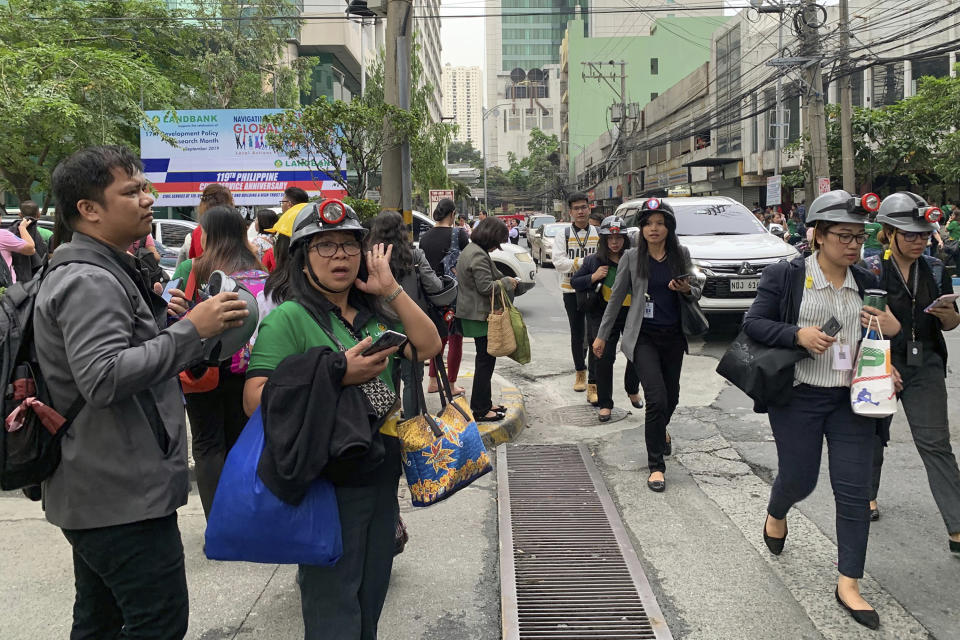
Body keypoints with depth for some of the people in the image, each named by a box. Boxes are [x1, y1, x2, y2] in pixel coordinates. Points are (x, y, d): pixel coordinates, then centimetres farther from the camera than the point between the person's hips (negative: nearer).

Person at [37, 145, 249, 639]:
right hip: (124, 494, -11)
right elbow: (102, 378, -29)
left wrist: (156, 318, 11)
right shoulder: (89, 282, -18)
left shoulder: (97, 271, 15)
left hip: (95, 491, 11)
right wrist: (190, 331, -29)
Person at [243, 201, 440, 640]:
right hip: (329, 484, -6)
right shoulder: (287, 319, -11)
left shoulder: (376, 312, 9)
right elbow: (255, 399, -20)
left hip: (382, 478, 6)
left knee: (370, 599, 22)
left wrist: (391, 289, -6)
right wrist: (338, 374, -25)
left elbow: (429, 346, -1)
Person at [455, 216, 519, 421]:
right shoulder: (478, 255, -20)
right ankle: (479, 410, 3)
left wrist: (505, 280, 11)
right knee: (486, 360, -4)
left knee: (485, 359, 17)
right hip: (480, 314, -11)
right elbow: (486, 287, -22)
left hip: (474, 312, 11)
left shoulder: (471, 250, 14)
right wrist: (507, 282, -7)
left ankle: (484, 403, 26)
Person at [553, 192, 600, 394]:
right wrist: (585, 263, -21)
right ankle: (580, 372, 36)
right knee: (577, 334, 16)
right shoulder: (563, 235, 1)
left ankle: (594, 384, -8)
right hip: (572, 292, 1)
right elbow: (558, 262, -11)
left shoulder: (599, 234, 2)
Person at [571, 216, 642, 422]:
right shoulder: (593, 261, 0)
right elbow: (574, 282, 6)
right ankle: (605, 404, 10)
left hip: (632, 315, 1)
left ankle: (633, 391, 39)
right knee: (605, 358, -2)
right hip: (604, 316, -1)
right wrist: (593, 277, -10)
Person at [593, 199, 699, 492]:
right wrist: (602, 335, 5)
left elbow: (697, 292, 12)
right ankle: (656, 466, -1)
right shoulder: (632, 258, -3)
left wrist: (687, 289, -12)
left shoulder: (681, 254, 3)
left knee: (671, 395, 16)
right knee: (657, 398, -14)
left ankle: (659, 429, 51)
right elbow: (616, 298, 3)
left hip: (673, 335, 3)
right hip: (643, 336, -3)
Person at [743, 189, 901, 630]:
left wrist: (893, 329, -5)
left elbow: (881, 337, 19)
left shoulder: (867, 283, 8)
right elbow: (753, 323, -8)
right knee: (798, 480, 8)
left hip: (852, 400, 4)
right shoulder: (785, 275, -6)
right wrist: (798, 334, -23)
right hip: (798, 399, -3)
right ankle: (776, 514, 46)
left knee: (854, 491, 1)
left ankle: (848, 584, 12)